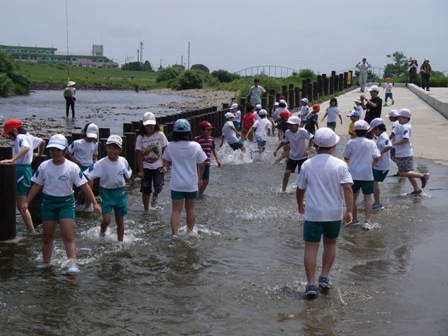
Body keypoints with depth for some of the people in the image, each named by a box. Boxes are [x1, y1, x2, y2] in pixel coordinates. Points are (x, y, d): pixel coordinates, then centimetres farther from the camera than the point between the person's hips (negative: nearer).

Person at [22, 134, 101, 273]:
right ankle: (46, 264, 22)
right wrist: (26, 202, 4)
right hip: (48, 203, 3)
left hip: (66, 203, -3)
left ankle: (72, 263, -16)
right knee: (48, 236, 9)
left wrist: (94, 203, -12)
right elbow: (36, 185, 7)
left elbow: (84, 186, -8)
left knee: (68, 236, -11)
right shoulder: (44, 166, -1)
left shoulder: (72, 167, -9)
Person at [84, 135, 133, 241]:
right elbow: (87, 176, -21)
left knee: (120, 221, 10)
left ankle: (120, 241, 26)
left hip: (120, 193, 3)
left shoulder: (123, 161, -8)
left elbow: (129, 174, 12)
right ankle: (102, 233, 23)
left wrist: (132, 182, 28)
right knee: (106, 220, -11)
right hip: (106, 193, -3)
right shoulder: (101, 164, -18)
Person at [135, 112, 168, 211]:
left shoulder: (160, 135, -4)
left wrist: (165, 165, -6)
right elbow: (139, 155, -4)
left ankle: (155, 195, 18)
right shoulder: (140, 137, -5)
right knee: (146, 190, 5)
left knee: (158, 187, -18)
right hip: (146, 167, 0)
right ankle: (146, 210, 20)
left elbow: (165, 151, 0)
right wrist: (141, 170, -7)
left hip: (158, 166, 0)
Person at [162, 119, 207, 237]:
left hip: (176, 184, -1)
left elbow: (166, 162, 5)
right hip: (191, 183, 1)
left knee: (176, 210, 2)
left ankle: (175, 234, -7)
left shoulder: (170, 146, -9)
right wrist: (200, 179, 13)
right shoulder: (195, 146, -11)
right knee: (190, 208, 17)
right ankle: (190, 232, 31)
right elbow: (201, 165, -2)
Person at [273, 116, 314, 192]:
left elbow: (311, 138, -23)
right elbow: (283, 141, 5)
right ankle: (283, 190, 6)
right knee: (287, 173, -4)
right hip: (292, 156, 3)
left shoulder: (302, 131, -24)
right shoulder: (287, 132, -10)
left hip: (302, 157, -3)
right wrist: (276, 149, -4)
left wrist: (307, 149, -33)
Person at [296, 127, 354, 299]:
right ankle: (324, 278, 21)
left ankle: (311, 285, -4)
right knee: (330, 244, 21)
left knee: (311, 247, 1)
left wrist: (300, 205, 25)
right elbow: (347, 188, -15)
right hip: (334, 214, 1)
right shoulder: (340, 165, -6)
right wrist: (349, 211, -14)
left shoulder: (307, 165, -3)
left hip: (313, 213, -1)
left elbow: (300, 189, 7)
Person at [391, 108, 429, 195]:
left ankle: (423, 175, -7)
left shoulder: (405, 127, -17)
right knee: (409, 173, 16)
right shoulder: (406, 126, 14)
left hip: (404, 155, -10)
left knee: (403, 173, -10)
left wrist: (394, 143, -23)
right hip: (403, 153, 10)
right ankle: (417, 189, 22)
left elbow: (405, 139, -29)